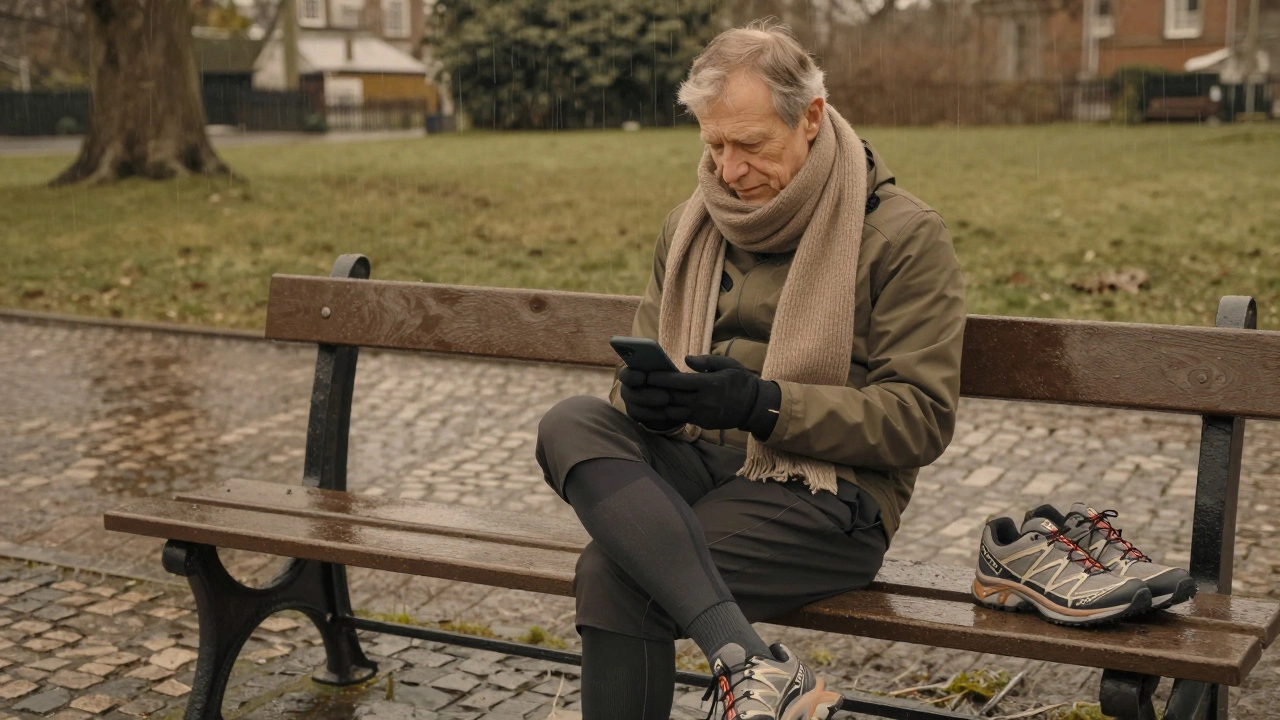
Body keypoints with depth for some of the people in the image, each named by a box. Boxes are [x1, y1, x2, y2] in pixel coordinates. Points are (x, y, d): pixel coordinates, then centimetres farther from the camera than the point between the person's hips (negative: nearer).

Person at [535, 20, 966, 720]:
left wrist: (762, 404, -20)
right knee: (569, 424, -29)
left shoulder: (904, 235, -3)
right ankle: (751, 663, -41)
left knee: (615, 575, -30)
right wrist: (642, 393, -8)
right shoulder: (690, 224, 16)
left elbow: (922, 418, -8)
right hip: (694, 462, 7)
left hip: (824, 488, -6)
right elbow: (645, 355, 20)